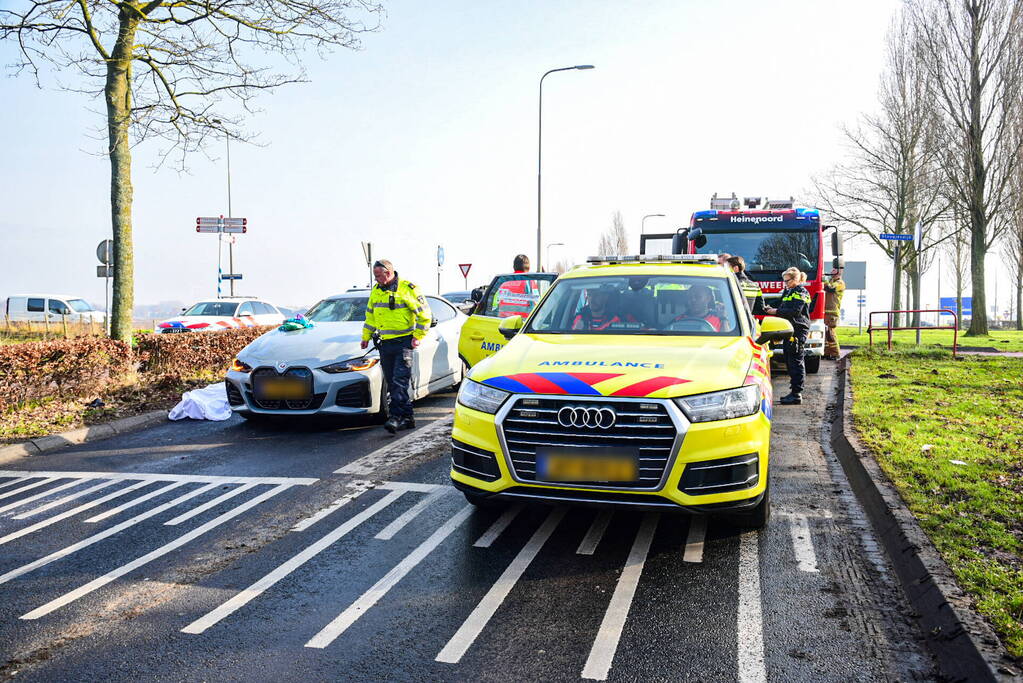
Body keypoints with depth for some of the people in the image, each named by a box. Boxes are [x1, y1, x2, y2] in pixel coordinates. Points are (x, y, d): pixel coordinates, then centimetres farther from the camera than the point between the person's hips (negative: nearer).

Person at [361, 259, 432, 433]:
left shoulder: (407, 289, -6)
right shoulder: (376, 291, 14)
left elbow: (424, 313, -4)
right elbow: (370, 316, 25)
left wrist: (418, 336, -8)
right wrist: (366, 337, 20)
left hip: (404, 342, -7)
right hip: (385, 343, 7)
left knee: (399, 380, -13)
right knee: (391, 382, 6)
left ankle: (396, 416, -16)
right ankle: (407, 417, 12)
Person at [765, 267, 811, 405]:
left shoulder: (801, 292, -8)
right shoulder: (789, 291, 20)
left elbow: (795, 311, -19)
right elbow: (785, 309, 21)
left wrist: (777, 311, -15)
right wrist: (773, 310, 4)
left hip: (798, 330, -10)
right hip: (790, 330, 10)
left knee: (796, 362, -9)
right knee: (789, 361, 12)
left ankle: (797, 394, -7)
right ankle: (794, 392, 19)